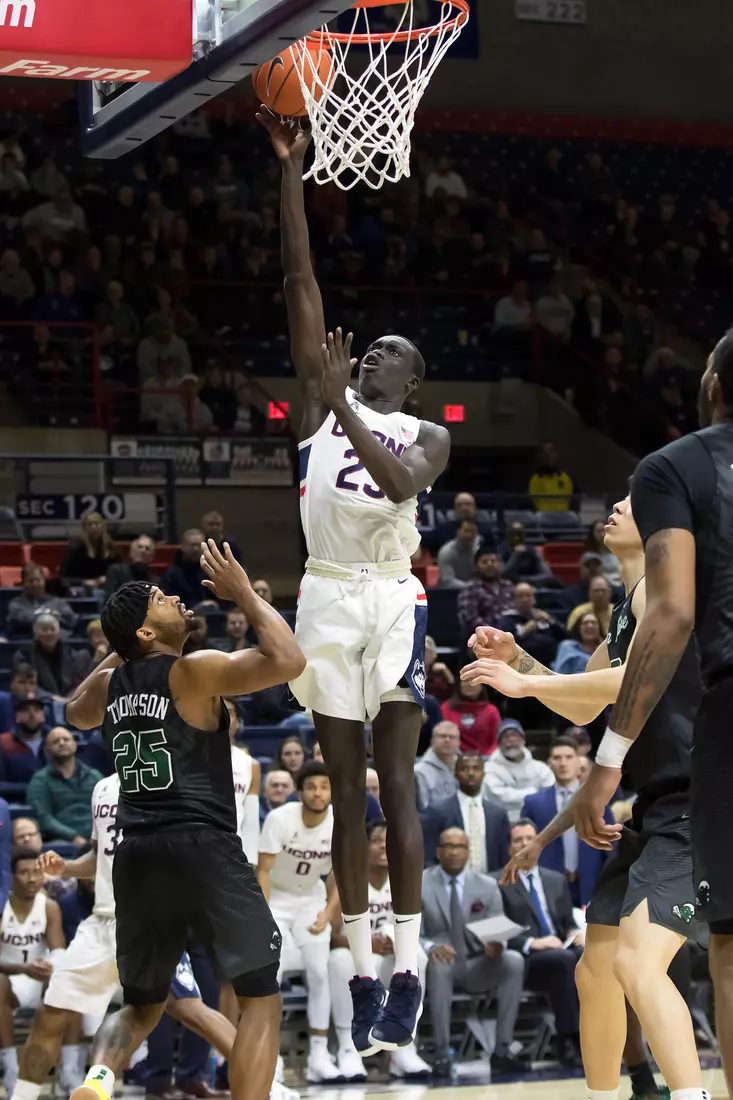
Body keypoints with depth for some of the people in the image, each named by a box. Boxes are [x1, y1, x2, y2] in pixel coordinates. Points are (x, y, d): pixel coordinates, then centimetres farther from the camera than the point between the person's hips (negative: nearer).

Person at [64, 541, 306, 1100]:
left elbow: (77, 713, 37)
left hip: (136, 856, 6)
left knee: (141, 1007, 20)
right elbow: (288, 660, -17)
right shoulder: (196, 671, -7)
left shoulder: (110, 683, 13)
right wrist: (244, 593, -5)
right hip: (203, 850, -6)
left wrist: (120, 650, 34)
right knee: (262, 1000, 4)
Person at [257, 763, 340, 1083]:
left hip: (311, 899, 4)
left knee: (319, 974, -1)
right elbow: (263, 870, -22)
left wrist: (328, 913, -22)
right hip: (275, 898, -3)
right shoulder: (279, 819, -27)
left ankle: (319, 1057, 5)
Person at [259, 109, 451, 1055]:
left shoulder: (427, 435, 8)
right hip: (326, 594, 3)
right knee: (346, 788, 4)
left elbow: (403, 480, -17)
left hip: (391, 596, -3)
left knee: (395, 779, -7)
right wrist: (292, 172, 0)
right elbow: (300, 279, 6)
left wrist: (346, 416, -25)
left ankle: (407, 972, -8)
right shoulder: (325, 400, 13)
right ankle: (362, 973, 8)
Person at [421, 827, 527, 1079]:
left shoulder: (487, 886, 8)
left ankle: (502, 1050, -25)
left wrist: (496, 945, -23)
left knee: (514, 960, -27)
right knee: (439, 962, -38)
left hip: (477, 966, 2)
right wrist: (430, 947, -30)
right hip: (440, 964, -2)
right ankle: (442, 1054, -34)